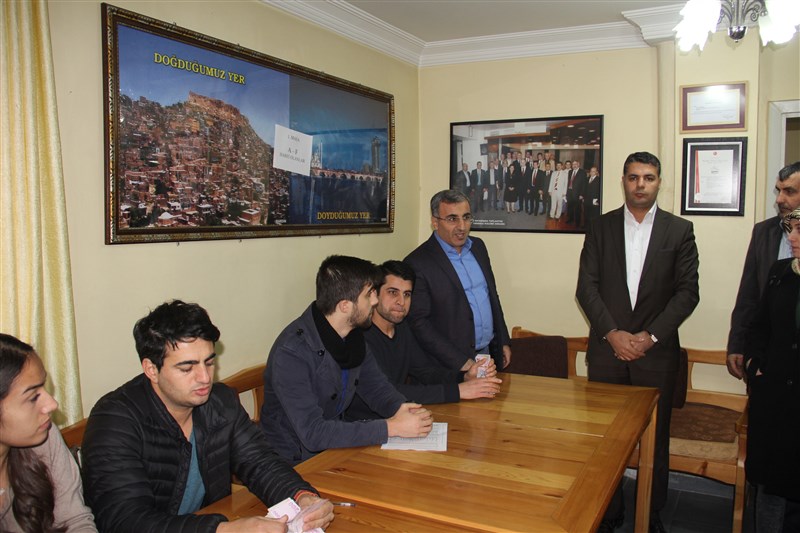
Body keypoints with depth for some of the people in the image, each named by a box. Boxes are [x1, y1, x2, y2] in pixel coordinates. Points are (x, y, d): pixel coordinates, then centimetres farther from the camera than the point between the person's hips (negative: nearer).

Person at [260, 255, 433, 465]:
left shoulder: (354, 335, -1)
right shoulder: (291, 352, -26)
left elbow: (376, 387, 8)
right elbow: (313, 433, -30)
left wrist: (399, 408, -15)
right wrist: (391, 427, -29)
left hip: (335, 447, 7)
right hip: (295, 462, -7)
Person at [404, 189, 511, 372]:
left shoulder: (478, 246, 7)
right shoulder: (417, 263, -16)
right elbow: (419, 323, -17)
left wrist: (504, 342, 13)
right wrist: (461, 363, -19)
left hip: (487, 353, 6)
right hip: (451, 365, -6)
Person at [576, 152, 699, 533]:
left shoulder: (679, 230, 3)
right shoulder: (601, 227, 4)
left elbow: (687, 292, -2)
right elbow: (586, 287, -1)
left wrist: (650, 336, -11)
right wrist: (612, 333, -11)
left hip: (656, 351, 0)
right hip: (607, 349, 1)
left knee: (655, 438, 9)